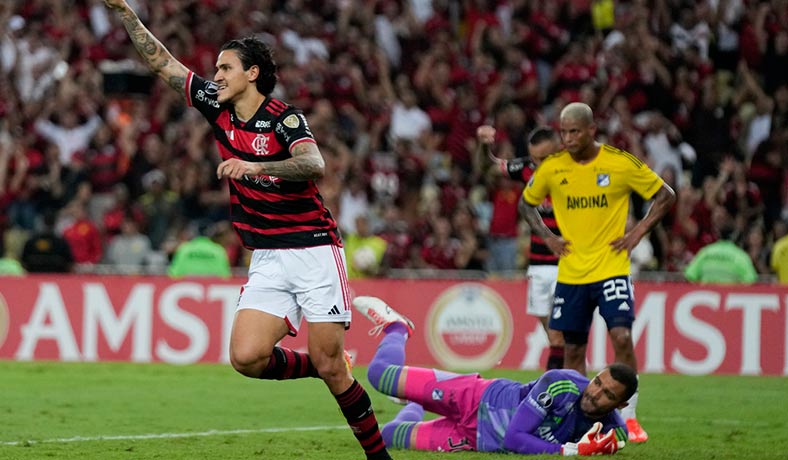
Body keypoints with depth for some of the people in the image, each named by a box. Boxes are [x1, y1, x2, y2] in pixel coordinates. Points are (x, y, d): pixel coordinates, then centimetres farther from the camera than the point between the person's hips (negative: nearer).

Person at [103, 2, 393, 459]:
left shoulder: (284, 118, -12)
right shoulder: (217, 107, 7)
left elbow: (315, 165, -31)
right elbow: (163, 62, 13)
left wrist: (256, 166, -43)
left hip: (314, 252, -6)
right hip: (267, 261, 6)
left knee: (331, 368, -8)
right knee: (246, 357, -12)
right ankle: (324, 366, 14)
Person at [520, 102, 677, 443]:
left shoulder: (621, 163, -8)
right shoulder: (551, 168, -1)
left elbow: (665, 196, 3)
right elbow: (527, 203, 17)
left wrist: (638, 233, -5)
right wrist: (547, 237, 4)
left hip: (611, 269, -3)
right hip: (570, 272, 3)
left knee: (622, 336, -18)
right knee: (573, 349, 6)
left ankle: (629, 417, -8)